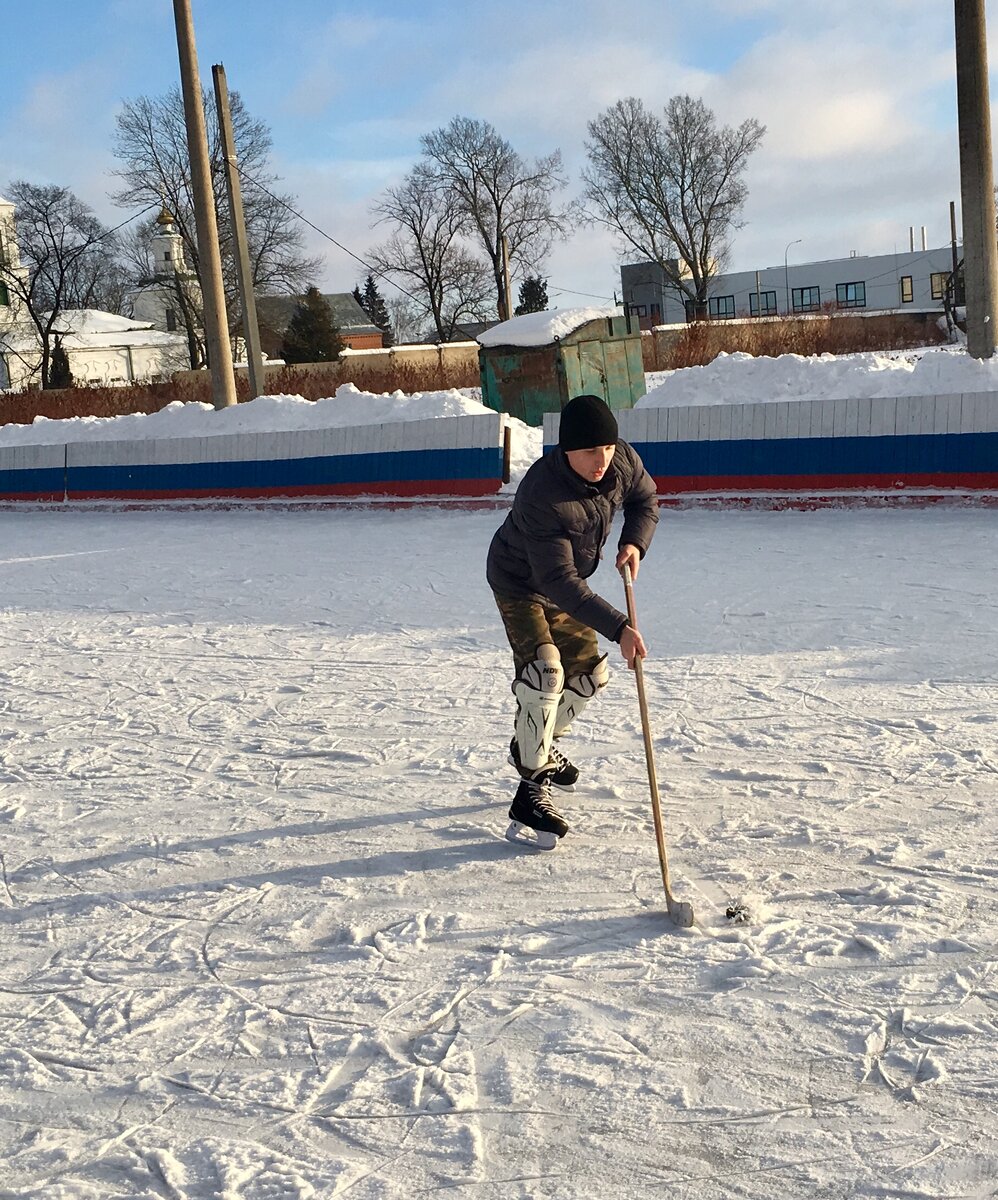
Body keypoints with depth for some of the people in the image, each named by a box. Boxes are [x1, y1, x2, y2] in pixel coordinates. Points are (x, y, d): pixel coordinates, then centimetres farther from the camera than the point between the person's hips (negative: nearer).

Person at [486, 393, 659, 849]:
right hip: (520, 584, -7)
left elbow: (644, 500, 4)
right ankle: (532, 789, -20)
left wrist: (635, 542, -17)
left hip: (567, 584, 7)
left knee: (588, 674, 14)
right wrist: (618, 627, -46)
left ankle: (538, 746, 39)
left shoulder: (623, 460, -20)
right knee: (544, 671, -25)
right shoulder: (542, 495, -40)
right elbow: (559, 583, -41)